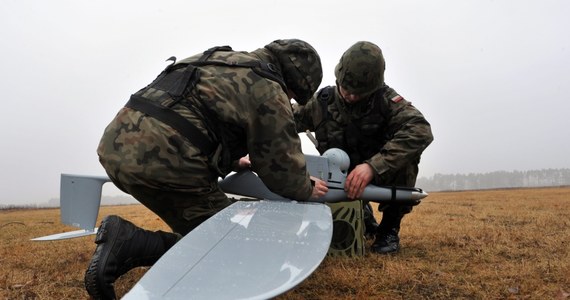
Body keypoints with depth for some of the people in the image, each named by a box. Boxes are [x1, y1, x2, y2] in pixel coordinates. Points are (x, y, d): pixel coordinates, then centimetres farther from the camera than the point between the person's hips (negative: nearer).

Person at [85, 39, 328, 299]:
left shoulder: (219, 60, 23)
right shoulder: (269, 91, -1)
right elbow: (282, 166, 2)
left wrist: (231, 162, 41)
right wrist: (307, 189, 24)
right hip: (161, 164, -9)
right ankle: (130, 242, -10)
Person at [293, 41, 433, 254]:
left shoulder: (385, 98, -20)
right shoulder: (322, 102, -12)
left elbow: (420, 130, -36)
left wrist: (373, 166, -48)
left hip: (383, 175, -2)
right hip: (342, 178, 3)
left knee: (406, 152, -30)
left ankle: (390, 228, -10)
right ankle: (363, 215, 20)